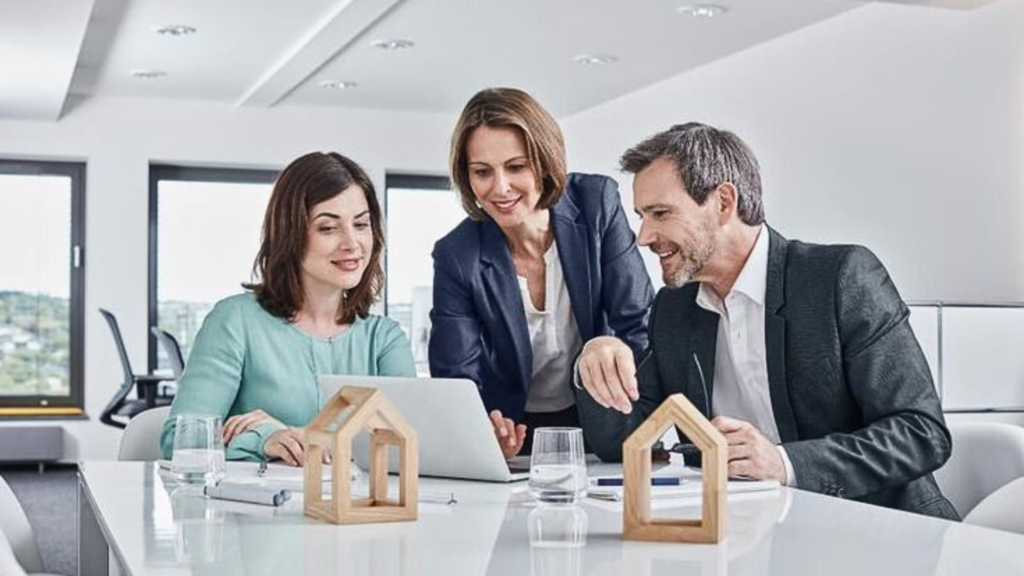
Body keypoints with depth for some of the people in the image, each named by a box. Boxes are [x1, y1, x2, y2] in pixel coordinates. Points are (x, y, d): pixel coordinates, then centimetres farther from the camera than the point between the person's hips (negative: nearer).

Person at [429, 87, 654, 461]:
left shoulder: (597, 204, -10)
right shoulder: (456, 257, -11)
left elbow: (639, 327, -7)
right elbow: (457, 379, -12)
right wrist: (482, 430, -34)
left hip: (600, 426, -1)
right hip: (511, 431, 1)